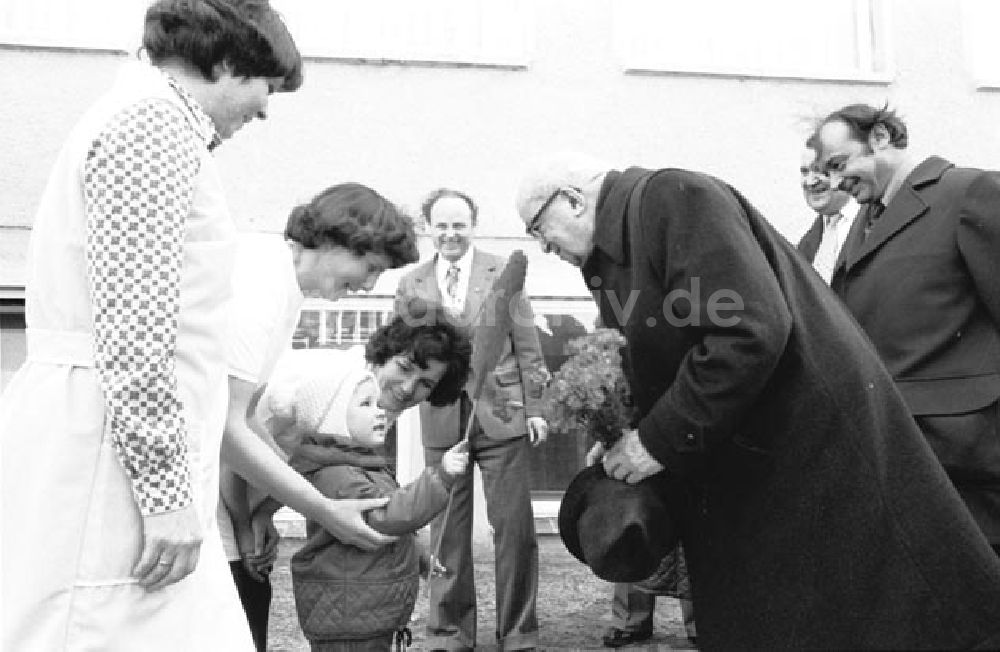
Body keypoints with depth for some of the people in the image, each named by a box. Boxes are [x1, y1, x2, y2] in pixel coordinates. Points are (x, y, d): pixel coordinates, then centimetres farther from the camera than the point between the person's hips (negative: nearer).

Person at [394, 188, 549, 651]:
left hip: (501, 413, -1)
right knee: (446, 533, 7)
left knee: (514, 527, 1)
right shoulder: (411, 286, 8)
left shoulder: (503, 273, 5)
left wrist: (535, 406, -1)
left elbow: (527, 345, 3)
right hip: (442, 419, 2)